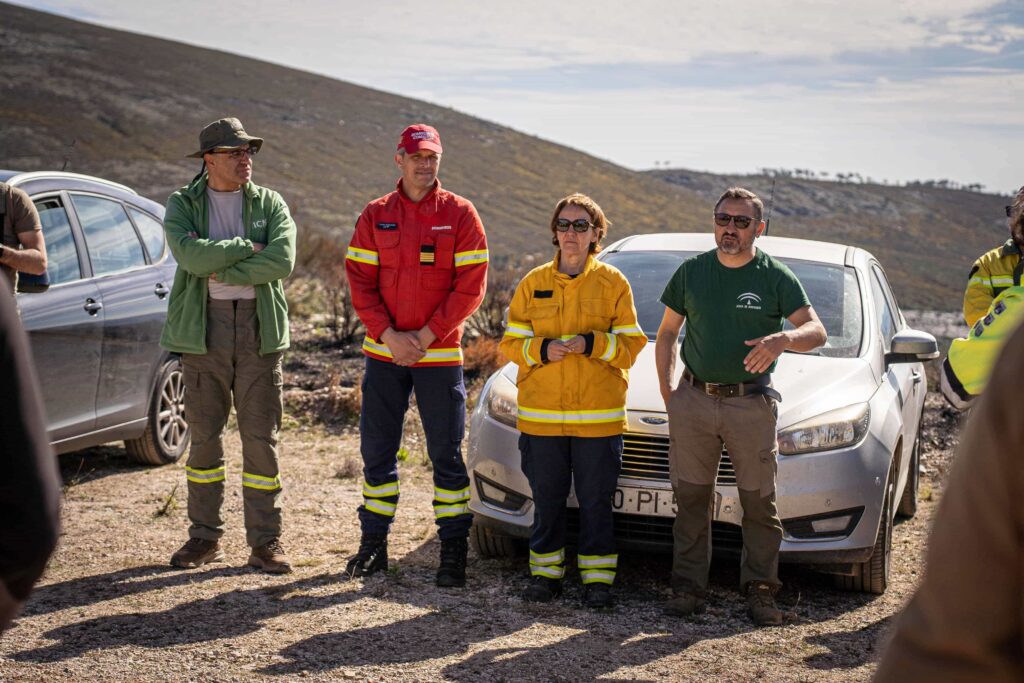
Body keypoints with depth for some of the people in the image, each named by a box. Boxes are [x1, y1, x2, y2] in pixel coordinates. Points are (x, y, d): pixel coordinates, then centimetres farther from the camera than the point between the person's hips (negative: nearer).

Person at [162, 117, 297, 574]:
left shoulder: (270, 205, 6)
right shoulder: (182, 205, 5)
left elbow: (282, 261, -12)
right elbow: (190, 254, -16)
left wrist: (219, 269, -13)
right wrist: (246, 249, -11)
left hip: (259, 329, 0)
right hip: (203, 330, 0)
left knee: (261, 438, 0)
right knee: (203, 437, 5)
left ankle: (265, 541, 7)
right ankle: (205, 536, 17)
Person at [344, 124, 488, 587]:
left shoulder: (460, 215, -2)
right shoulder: (375, 216, 5)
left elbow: (470, 287, -6)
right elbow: (360, 283, 1)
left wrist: (425, 337, -12)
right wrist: (388, 336, -11)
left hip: (440, 354, -2)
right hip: (384, 352, 3)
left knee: (446, 452, 2)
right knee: (377, 449, 9)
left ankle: (453, 550, 9)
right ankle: (373, 544, 21)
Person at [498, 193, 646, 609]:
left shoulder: (613, 284, 2)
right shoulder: (533, 283, 7)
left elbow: (630, 346, 0)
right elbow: (511, 343, 7)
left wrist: (591, 344, -17)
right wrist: (543, 349, -12)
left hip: (598, 417, -2)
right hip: (541, 416, 2)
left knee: (596, 501, 4)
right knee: (547, 499, 8)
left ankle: (597, 576, 15)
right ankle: (546, 572, 21)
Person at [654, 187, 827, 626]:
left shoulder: (775, 277, 0)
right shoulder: (692, 271, 9)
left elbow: (817, 331, -6)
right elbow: (666, 334, 15)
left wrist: (783, 339, -28)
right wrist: (667, 392, 5)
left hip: (752, 404, -2)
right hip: (694, 399, 2)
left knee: (759, 503, 0)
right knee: (691, 498, 4)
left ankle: (760, 591, 8)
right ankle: (688, 587, 11)